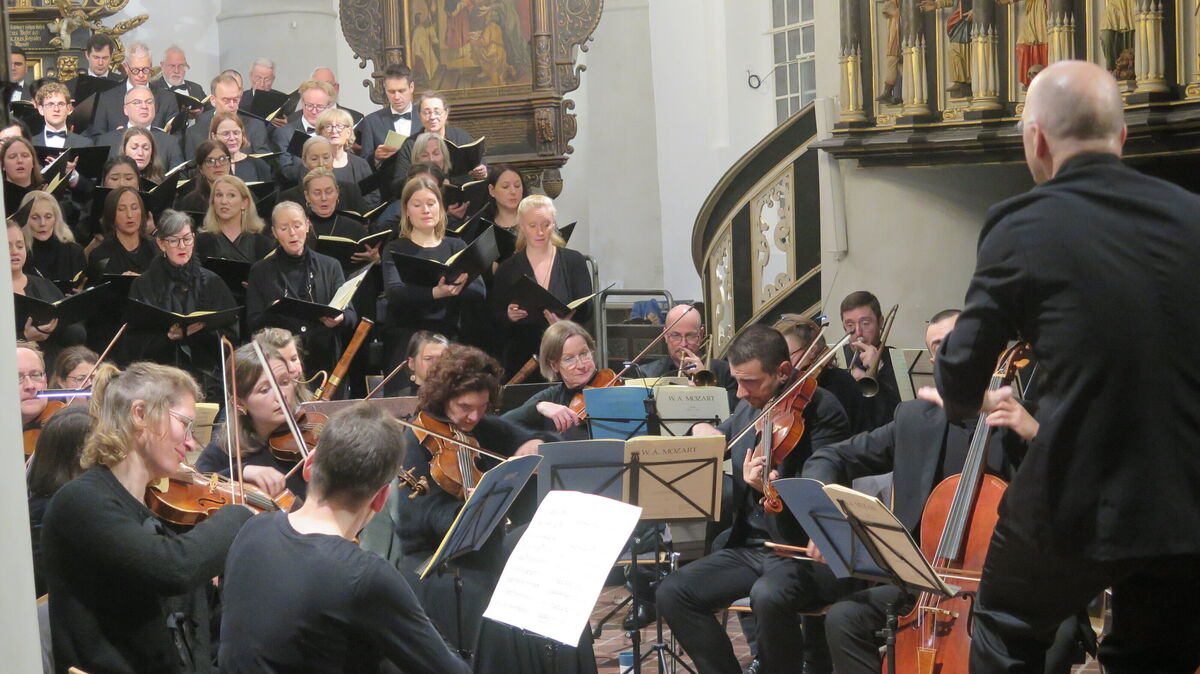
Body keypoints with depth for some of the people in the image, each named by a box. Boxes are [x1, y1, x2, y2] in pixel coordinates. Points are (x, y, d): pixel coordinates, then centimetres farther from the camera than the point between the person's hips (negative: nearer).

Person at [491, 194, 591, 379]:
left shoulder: (573, 261, 5)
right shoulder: (508, 268, 7)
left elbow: (587, 310, -1)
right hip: (521, 359, 0)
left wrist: (567, 319, -22)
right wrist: (509, 316, -15)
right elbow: (495, 316, 7)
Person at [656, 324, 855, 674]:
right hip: (749, 546, 7)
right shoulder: (749, 409, 11)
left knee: (768, 595, -37)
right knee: (672, 593, -12)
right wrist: (702, 432, 5)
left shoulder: (821, 409, -11)